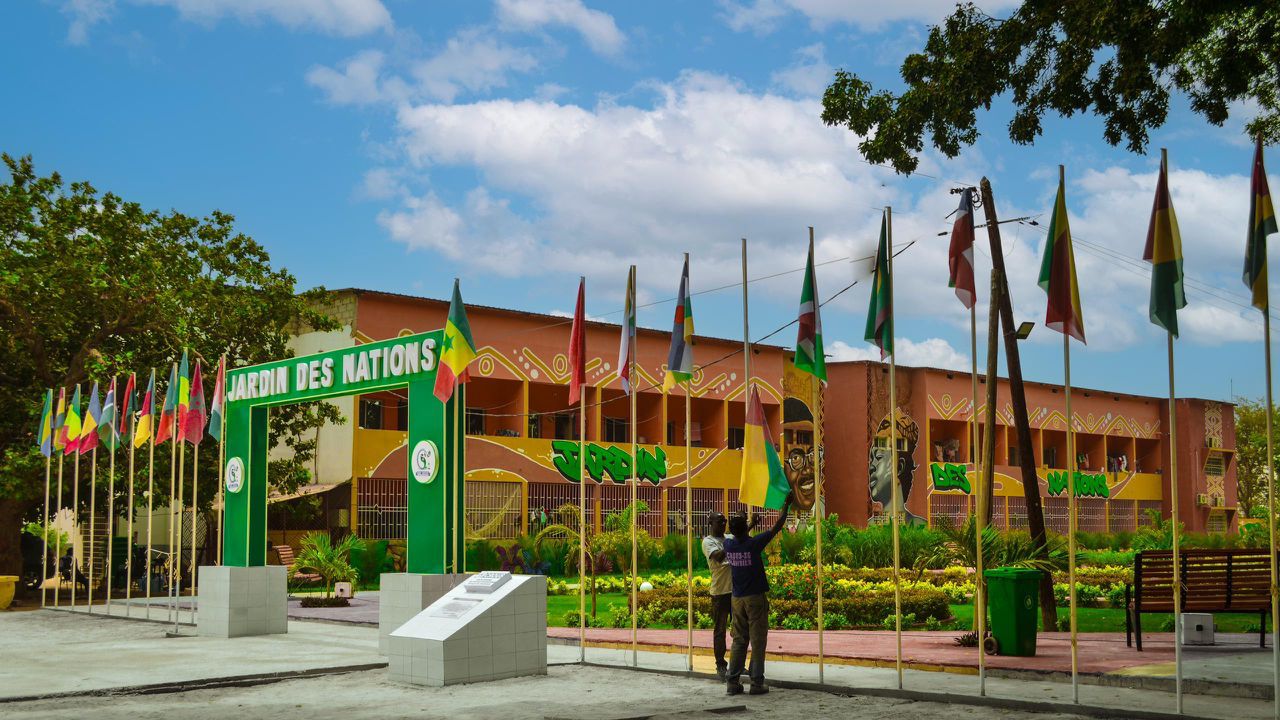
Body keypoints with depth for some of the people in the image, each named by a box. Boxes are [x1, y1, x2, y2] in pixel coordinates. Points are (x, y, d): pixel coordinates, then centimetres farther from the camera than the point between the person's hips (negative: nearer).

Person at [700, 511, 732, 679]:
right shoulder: (708, 541, -5)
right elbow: (718, 557, -22)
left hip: (736, 589, 6)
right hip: (720, 592, -6)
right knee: (720, 630, 1)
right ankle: (720, 665, 8)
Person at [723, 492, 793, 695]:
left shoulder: (729, 544, -2)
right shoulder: (754, 543, -15)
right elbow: (777, 526, -7)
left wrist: (751, 525, 39)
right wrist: (787, 504, 3)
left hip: (737, 599, 5)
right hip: (755, 598, -5)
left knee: (739, 641, 10)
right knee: (758, 641, 0)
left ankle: (733, 681, 7)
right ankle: (756, 682, -1)